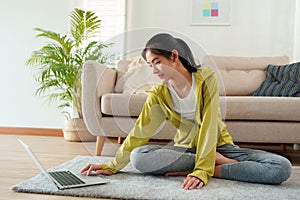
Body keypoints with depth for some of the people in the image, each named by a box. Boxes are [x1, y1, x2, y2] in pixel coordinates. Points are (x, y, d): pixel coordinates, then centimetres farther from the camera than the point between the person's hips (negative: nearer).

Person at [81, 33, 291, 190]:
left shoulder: (206, 78, -14)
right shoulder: (159, 94, -5)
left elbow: (209, 126, -22)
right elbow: (139, 132, -2)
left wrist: (202, 170, -30)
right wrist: (113, 166, -4)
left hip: (219, 145, -2)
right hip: (186, 148, 3)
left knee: (282, 168, -25)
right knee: (139, 157, -30)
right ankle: (218, 161, -21)